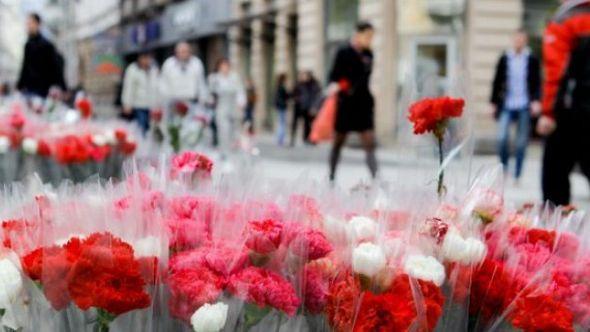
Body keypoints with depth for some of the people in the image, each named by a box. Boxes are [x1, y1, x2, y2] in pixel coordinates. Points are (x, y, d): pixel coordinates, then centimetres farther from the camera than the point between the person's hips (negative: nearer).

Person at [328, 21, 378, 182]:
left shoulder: (368, 54, 9)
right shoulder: (344, 53, -6)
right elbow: (334, 76, -7)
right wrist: (336, 86, -27)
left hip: (364, 103, 4)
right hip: (346, 103, -4)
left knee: (370, 143, -7)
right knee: (338, 143, 8)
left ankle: (375, 179, -13)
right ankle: (331, 177, 20)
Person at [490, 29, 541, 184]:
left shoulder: (532, 60, 3)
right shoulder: (504, 59, 6)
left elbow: (537, 83, 3)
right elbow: (497, 82, 9)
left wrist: (536, 101, -11)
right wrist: (494, 103, 8)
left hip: (524, 107, 0)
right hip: (507, 106, 0)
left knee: (521, 143, 4)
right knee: (502, 137, -15)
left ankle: (517, 176, 13)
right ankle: (504, 166, 9)